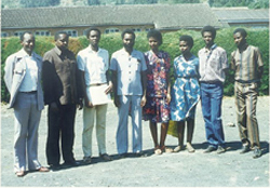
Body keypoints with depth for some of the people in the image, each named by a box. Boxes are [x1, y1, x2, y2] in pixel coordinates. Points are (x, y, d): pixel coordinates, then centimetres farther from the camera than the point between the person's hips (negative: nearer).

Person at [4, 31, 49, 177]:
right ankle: (20, 166, 8)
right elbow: (8, 78, 3)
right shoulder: (13, 59, 0)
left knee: (33, 133, 9)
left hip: (36, 98, 4)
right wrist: (14, 97, -1)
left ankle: (33, 163, 17)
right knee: (20, 133, 1)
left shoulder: (38, 60, 11)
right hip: (22, 98, -4)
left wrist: (40, 97, 7)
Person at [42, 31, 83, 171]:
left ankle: (68, 158, 23)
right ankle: (53, 162, 13)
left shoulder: (71, 55, 14)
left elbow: (77, 76, 17)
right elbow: (47, 80, -8)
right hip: (57, 101, -5)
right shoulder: (49, 56, -4)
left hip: (71, 100, 5)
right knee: (54, 132, 4)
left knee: (69, 131, 12)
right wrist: (50, 100, -13)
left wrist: (79, 96, 12)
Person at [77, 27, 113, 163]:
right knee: (88, 125, -1)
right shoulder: (83, 54, 0)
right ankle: (87, 154, 6)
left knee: (102, 124, 9)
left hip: (103, 89, 4)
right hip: (90, 89, -3)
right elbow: (81, 77, -3)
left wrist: (111, 83, -2)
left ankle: (103, 151, 16)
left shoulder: (105, 53, 12)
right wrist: (85, 97, -9)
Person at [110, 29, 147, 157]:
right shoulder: (116, 56, 4)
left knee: (137, 122, 3)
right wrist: (115, 96, -2)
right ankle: (122, 150, 8)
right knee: (122, 122, 1)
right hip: (122, 93, -1)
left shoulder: (140, 55, 9)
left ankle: (137, 148, 12)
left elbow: (144, 76, 10)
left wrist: (144, 95, 3)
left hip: (137, 93, 2)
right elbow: (114, 77, 4)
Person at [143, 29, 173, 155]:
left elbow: (168, 76, 8)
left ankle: (162, 145, 15)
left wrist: (168, 92, -1)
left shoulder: (165, 56, 9)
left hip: (163, 92, 2)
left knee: (166, 118, 0)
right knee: (152, 119, 2)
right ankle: (156, 146, 13)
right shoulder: (145, 56, 3)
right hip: (151, 92, -2)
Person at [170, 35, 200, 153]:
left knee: (190, 116, 2)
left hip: (192, 88, -1)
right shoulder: (176, 60, 7)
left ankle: (189, 143, 10)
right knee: (179, 116, -1)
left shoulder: (196, 60, 3)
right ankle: (180, 143, 8)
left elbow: (199, 77, 5)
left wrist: (200, 92, 0)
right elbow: (175, 76, 11)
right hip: (179, 88, 1)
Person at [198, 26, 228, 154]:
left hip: (216, 86, -5)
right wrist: (200, 83, 9)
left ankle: (221, 144, 4)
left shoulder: (220, 51, -1)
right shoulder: (200, 53, 14)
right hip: (203, 86, 5)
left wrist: (221, 82, -7)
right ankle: (212, 143, 14)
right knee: (207, 117, 5)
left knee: (215, 117, -8)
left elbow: (225, 70, 2)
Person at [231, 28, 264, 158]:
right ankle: (245, 143, 13)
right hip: (238, 86, 4)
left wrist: (255, 81, 7)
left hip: (251, 87, -4)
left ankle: (256, 146, -9)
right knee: (240, 116, 3)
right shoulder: (234, 54, 10)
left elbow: (260, 68, 4)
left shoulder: (254, 50, -2)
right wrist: (239, 80, 9)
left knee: (250, 115, -14)